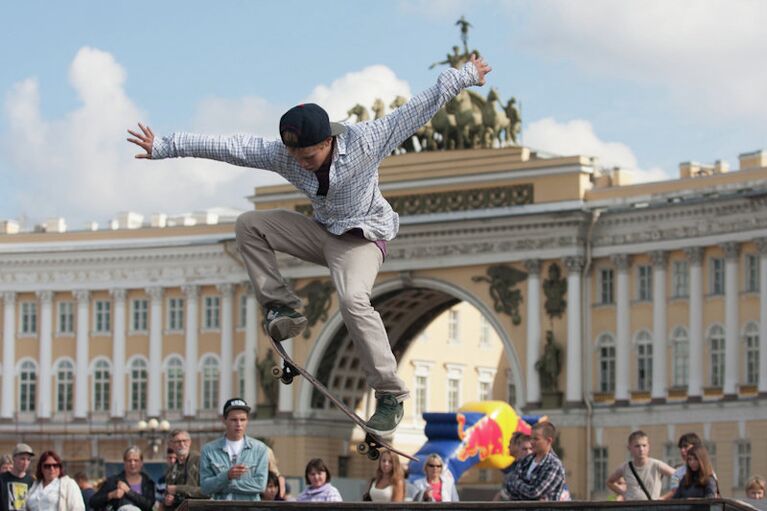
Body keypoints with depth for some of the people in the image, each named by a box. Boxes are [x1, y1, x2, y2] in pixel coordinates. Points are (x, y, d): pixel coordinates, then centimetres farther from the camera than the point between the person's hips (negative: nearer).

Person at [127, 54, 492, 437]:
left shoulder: (364, 142, -24)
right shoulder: (284, 155, -14)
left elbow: (417, 110, -20)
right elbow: (228, 147, -15)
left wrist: (463, 77, -17)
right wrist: (164, 147, -15)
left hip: (363, 237, -5)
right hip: (322, 231, 6)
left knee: (353, 299, -33)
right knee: (249, 225, -7)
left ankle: (390, 396, -27)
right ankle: (281, 309, -4)